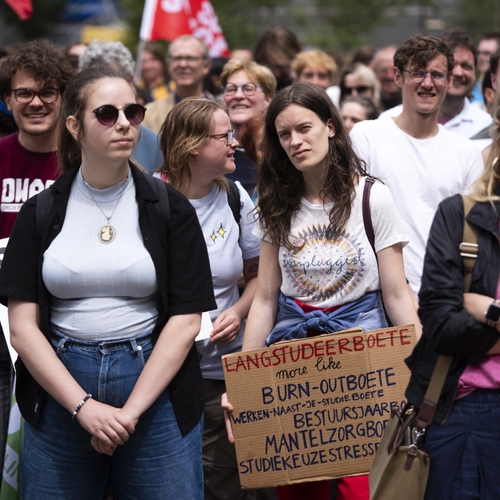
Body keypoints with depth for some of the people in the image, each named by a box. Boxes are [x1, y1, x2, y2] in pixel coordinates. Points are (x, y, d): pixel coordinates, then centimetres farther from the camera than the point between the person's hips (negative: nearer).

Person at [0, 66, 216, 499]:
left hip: (155, 384, -1)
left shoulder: (170, 208, 1)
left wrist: (130, 411, -12)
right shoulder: (40, 214, 2)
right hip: (58, 391, 1)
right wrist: (85, 406, -14)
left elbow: (186, 319, -4)